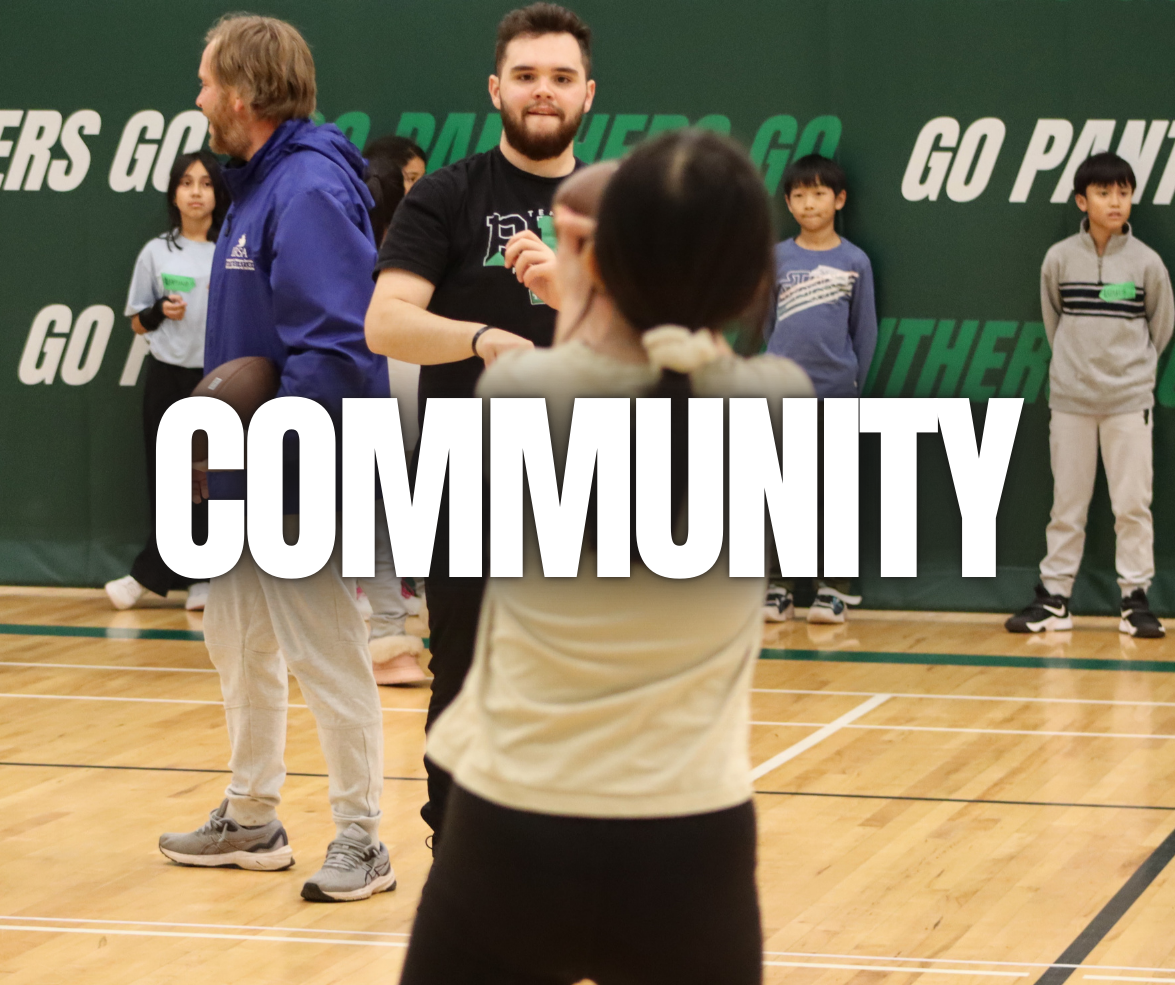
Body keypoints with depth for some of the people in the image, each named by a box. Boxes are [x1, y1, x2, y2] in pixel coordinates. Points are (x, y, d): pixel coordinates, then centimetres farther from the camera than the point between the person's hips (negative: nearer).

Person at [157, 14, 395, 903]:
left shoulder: (310, 192, -19)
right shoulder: (256, 188, 12)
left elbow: (336, 346, -26)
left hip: (297, 482, -10)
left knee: (326, 658, -2)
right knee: (238, 646, 18)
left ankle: (361, 841, 8)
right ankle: (252, 820, 31)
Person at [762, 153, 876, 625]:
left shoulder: (854, 261, 1)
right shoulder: (776, 259, 4)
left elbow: (865, 330, 5)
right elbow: (762, 324, 9)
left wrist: (854, 382, 3)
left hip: (835, 393, -1)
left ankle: (833, 588, 11)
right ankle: (777, 586, 10)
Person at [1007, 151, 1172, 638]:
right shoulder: (1060, 258, -2)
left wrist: (1133, 367, 11)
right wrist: (1075, 364, 11)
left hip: (1129, 401, -1)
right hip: (1070, 399, 1)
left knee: (1133, 503, 0)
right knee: (1067, 504, 6)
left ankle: (1135, 598, 7)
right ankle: (1053, 596, 12)